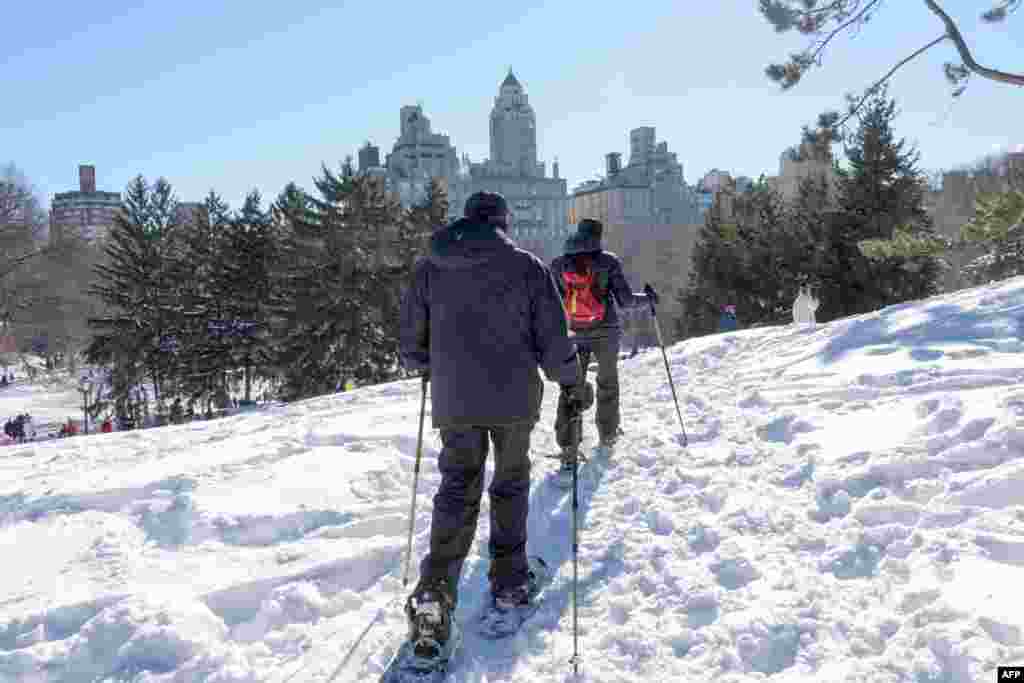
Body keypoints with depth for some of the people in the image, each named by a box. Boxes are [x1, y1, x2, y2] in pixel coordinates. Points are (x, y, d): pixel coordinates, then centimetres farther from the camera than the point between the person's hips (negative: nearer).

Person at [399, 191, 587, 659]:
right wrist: (570, 379, 12)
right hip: (514, 398, -1)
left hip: (454, 401, 2)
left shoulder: (429, 267, 4)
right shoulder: (527, 265, -3)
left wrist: (429, 366, 28)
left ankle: (435, 591, -6)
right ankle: (509, 581, 22)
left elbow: (412, 344, 7)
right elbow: (553, 338, -4)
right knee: (510, 484, 17)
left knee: (457, 488, 8)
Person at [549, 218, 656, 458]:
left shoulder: (559, 264, -2)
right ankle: (607, 434, 34)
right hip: (606, 333, -1)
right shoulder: (608, 261, -9)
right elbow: (625, 300, -10)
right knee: (607, 383, 21)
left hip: (574, 334, 1)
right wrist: (648, 297, 8)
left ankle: (567, 446, -2)